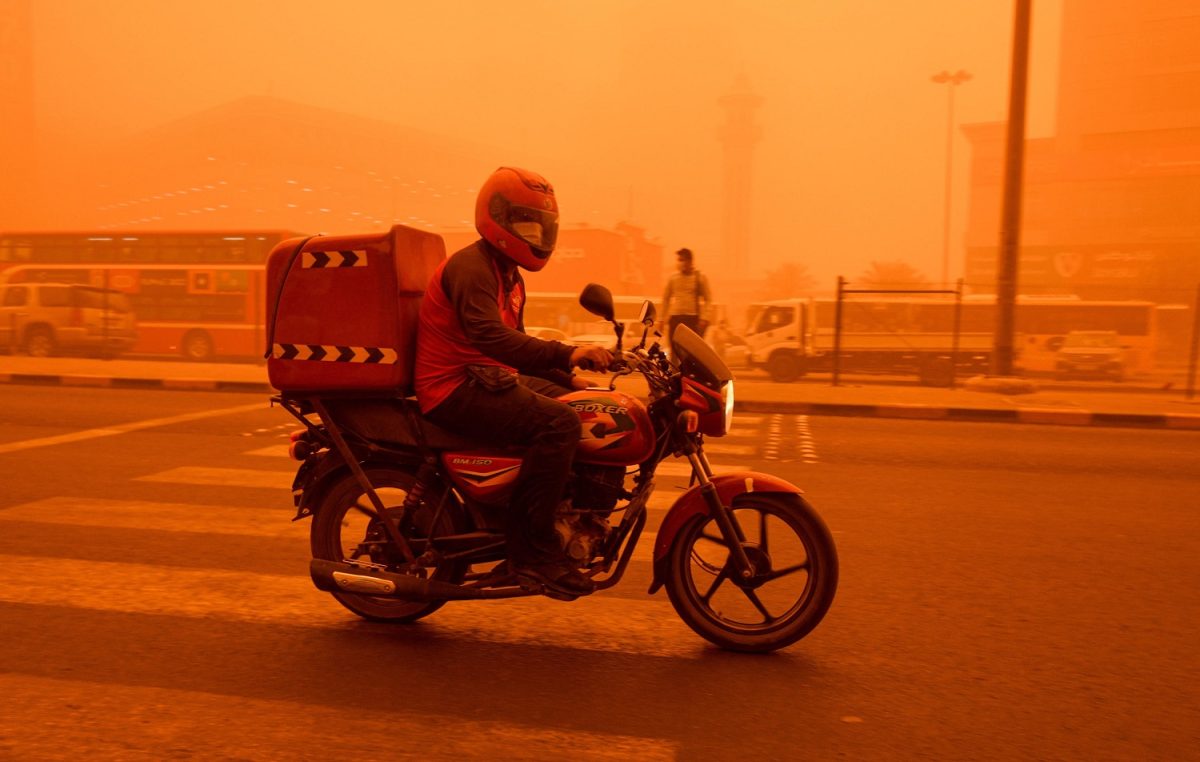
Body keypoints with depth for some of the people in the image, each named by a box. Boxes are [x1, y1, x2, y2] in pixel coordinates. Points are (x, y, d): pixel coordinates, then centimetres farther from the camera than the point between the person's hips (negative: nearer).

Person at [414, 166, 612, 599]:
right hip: (456, 388, -10)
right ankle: (530, 546, -21)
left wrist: (568, 377, 11)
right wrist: (565, 354, -37)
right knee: (559, 422, -29)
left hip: (490, 377, 10)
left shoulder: (510, 276, 19)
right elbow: (488, 335, -31)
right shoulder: (471, 267, -14)